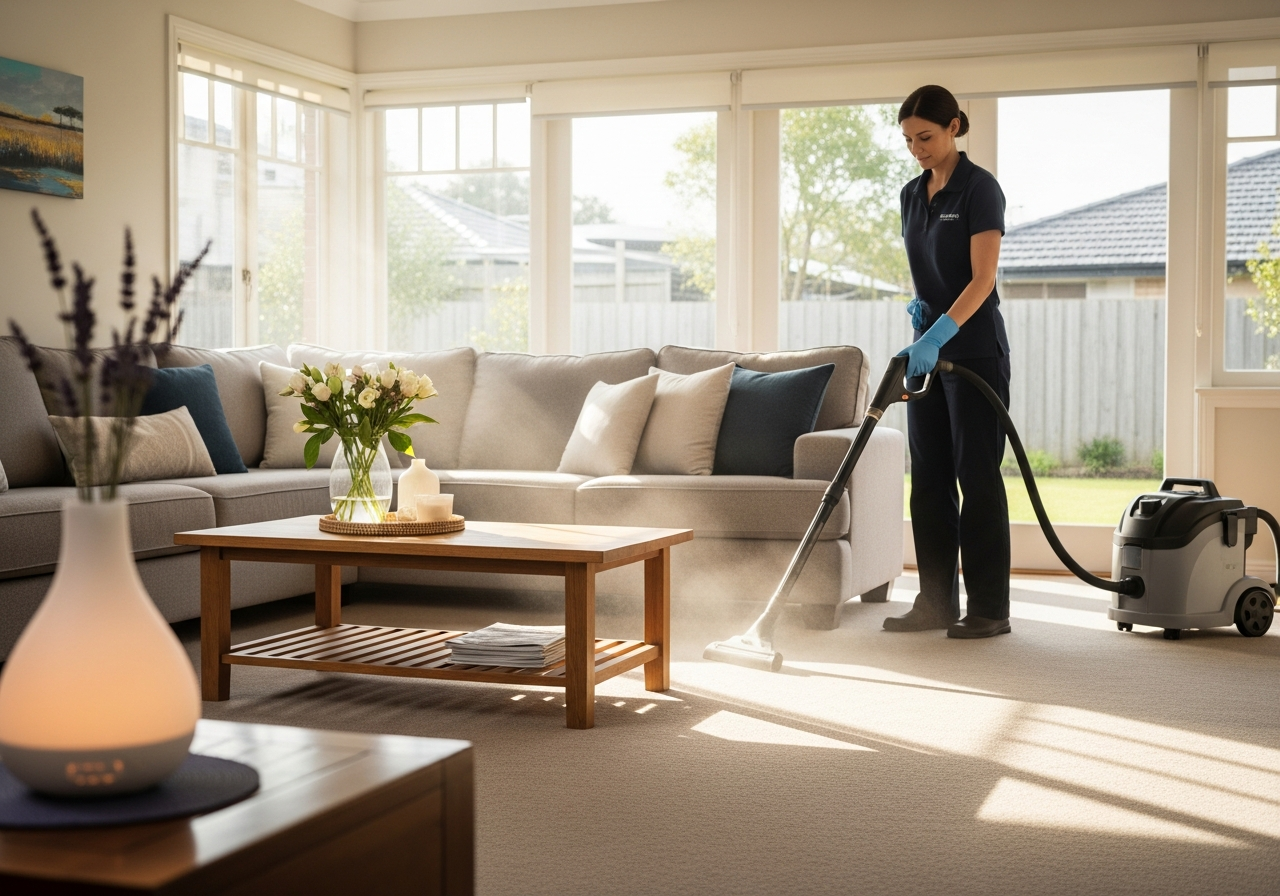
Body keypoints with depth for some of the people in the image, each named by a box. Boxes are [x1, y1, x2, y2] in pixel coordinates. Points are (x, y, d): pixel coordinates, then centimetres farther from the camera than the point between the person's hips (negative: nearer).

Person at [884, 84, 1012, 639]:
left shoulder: (980, 188, -12)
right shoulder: (912, 194, 12)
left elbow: (983, 279, -20)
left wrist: (939, 333, -30)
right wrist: (918, 303, -1)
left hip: (975, 350, -8)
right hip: (929, 350, 8)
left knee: (977, 475, -5)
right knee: (929, 478, 7)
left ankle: (989, 609, 2)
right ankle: (937, 603, 14)